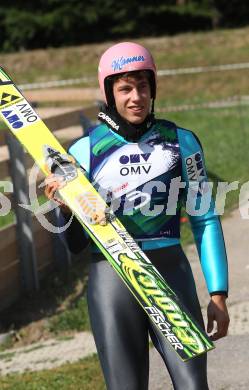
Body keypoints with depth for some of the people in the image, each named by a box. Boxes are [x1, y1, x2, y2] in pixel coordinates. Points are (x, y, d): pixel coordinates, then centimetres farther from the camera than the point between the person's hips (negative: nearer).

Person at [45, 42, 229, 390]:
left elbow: (205, 220, 9)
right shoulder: (84, 151, 3)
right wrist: (66, 210, -16)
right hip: (110, 279, 0)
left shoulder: (181, 142, 6)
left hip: (171, 272, 1)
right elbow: (77, 243, 6)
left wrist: (217, 294, 4)